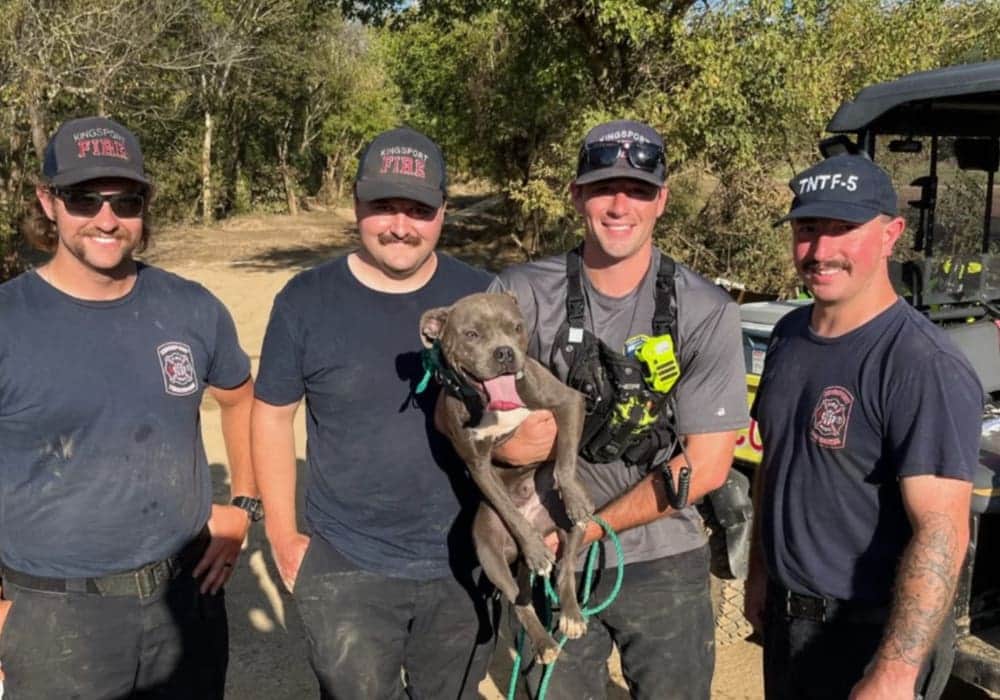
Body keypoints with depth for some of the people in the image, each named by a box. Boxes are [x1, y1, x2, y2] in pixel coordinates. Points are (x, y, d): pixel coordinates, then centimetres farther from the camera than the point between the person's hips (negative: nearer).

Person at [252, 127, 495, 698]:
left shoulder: (483, 296, -5)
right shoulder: (306, 301, -8)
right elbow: (273, 417, 0)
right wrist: (284, 537, -1)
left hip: (464, 565, 2)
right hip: (345, 569, -1)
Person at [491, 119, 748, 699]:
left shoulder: (706, 311, -11)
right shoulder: (523, 294, -9)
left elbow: (707, 464, -12)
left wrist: (584, 531, -14)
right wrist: (499, 443, -24)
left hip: (664, 564, -1)